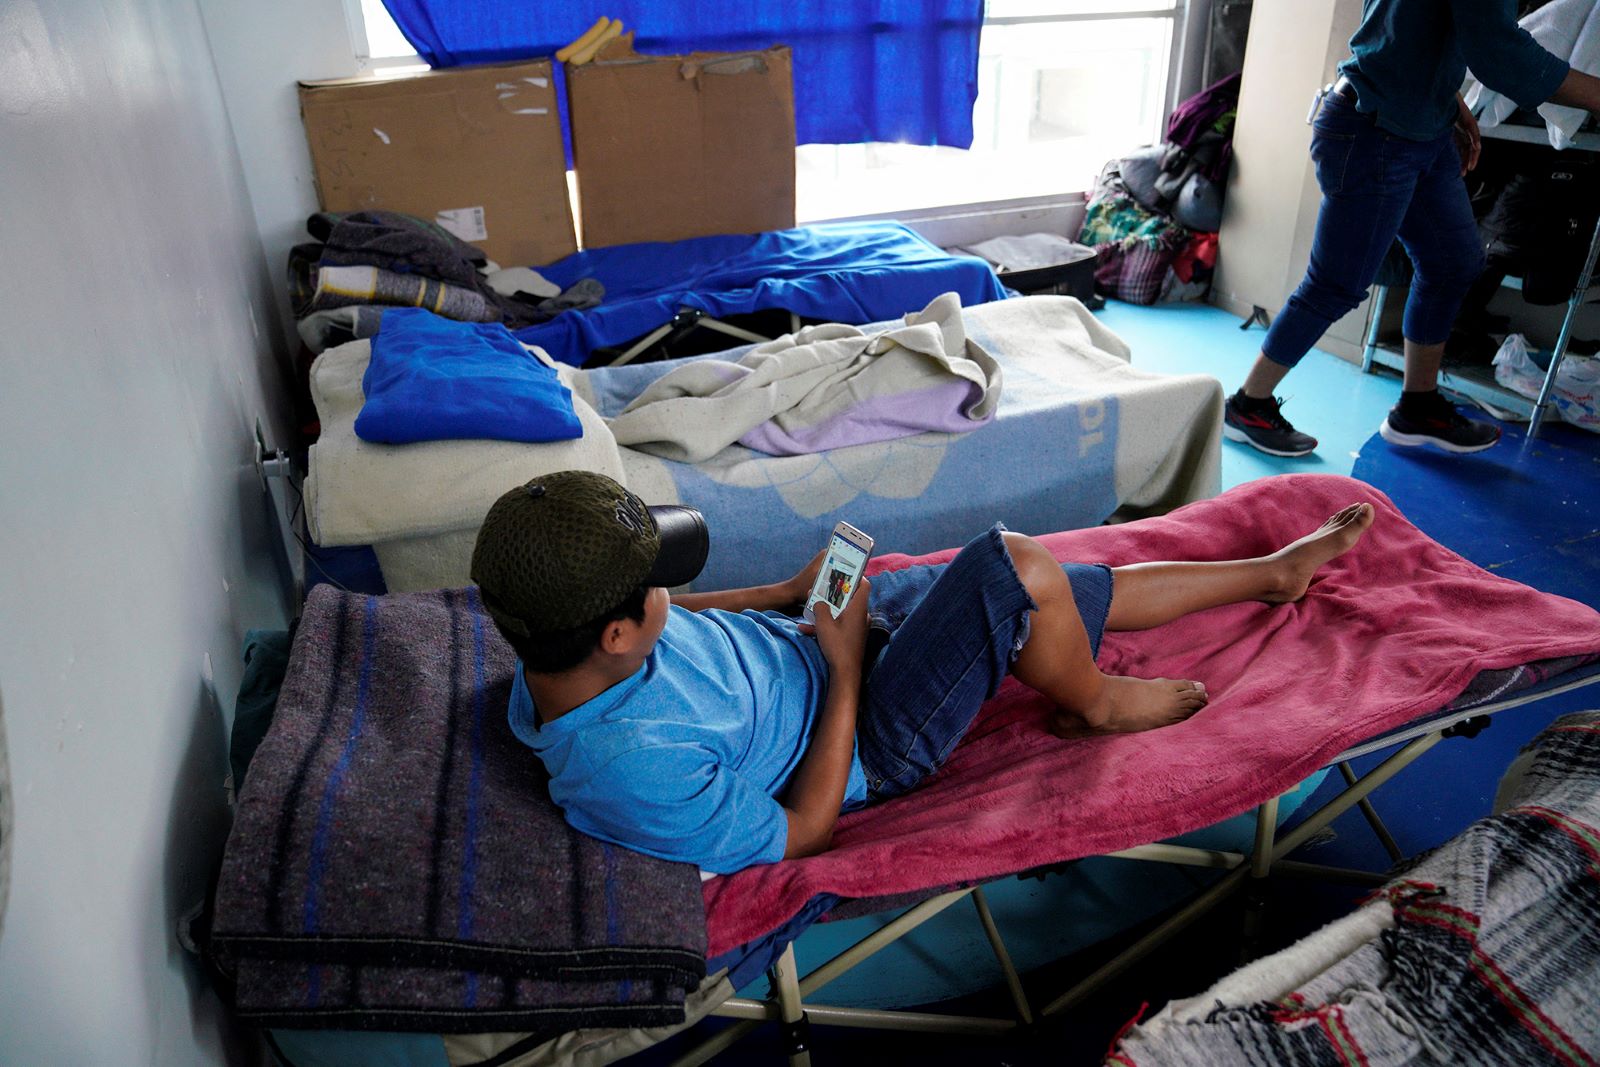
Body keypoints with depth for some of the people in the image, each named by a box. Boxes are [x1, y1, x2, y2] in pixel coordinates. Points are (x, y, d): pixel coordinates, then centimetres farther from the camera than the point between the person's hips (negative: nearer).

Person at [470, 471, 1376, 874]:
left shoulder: (561, 633, -14)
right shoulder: (633, 770, -36)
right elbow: (801, 833, -21)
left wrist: (792, 592, 0)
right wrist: (846, 669, -18)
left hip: (811, 630, 8)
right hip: (865, 743, -7)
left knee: (1084, 589, 9)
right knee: (1019, 568, -24)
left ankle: (1270, 572, 33)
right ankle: (1097, 708, 10)